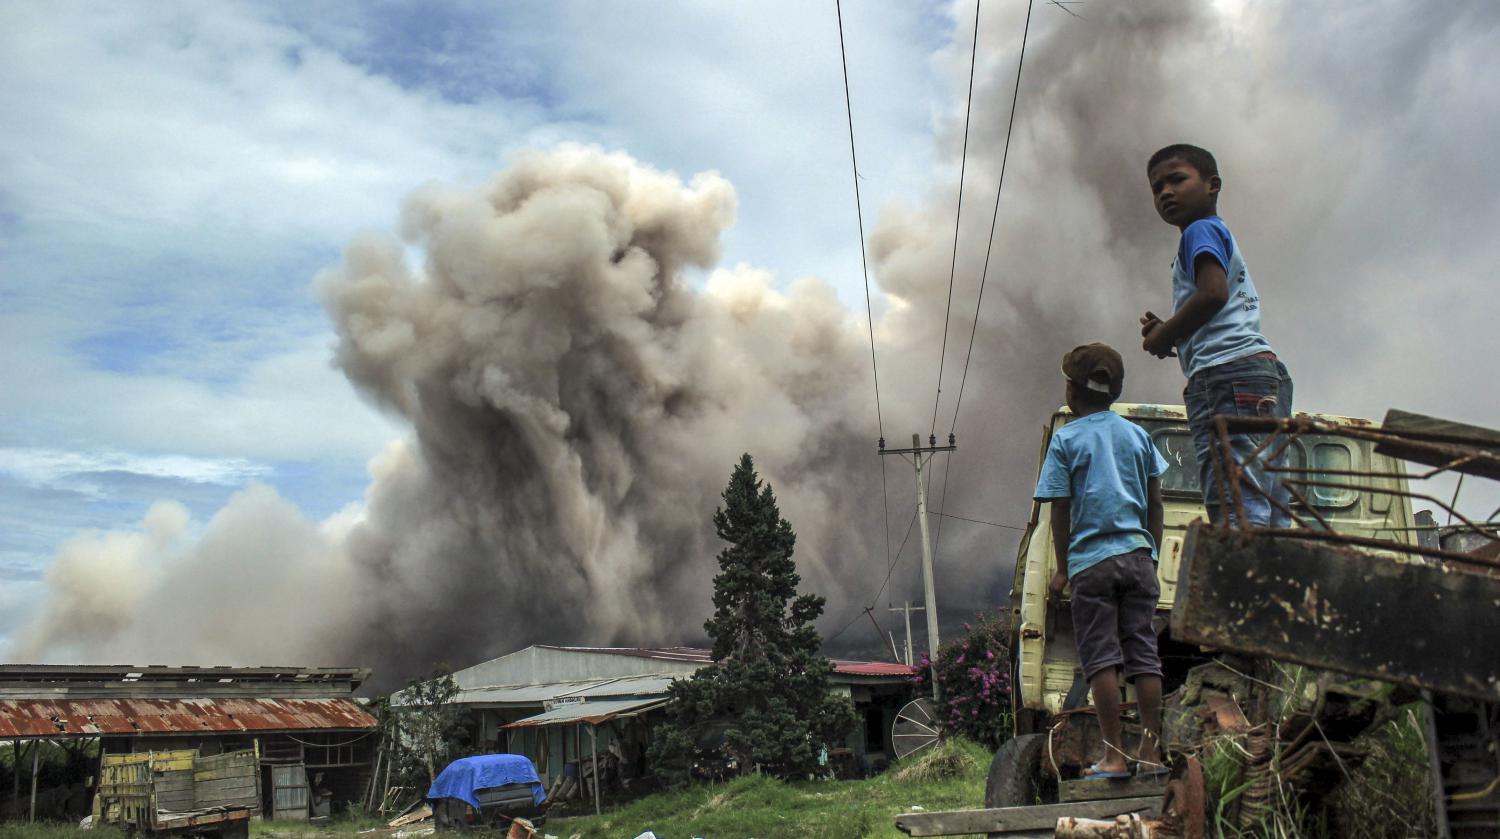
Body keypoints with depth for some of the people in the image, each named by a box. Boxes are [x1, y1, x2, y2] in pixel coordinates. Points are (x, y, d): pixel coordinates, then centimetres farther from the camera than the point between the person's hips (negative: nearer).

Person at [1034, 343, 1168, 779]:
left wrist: (1062, 568, 4)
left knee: (1101, 658, -1)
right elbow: (1155, 502, 11)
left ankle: (1114, 757, -2)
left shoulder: (1066, 439, -1)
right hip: (1138, 556, 4)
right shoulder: (1137, 434, 11)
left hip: (1092, 559, -4)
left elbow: (1061, 509, -3)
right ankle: (1151, 752, 8)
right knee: (1143, 653, 6)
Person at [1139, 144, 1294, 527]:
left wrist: (1162, 337, -2)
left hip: (1230, 372, -10)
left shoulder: (1201, 229, 5)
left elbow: (1213, 293, -14)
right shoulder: (1226, 238, 33)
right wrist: (1169, 332, 18)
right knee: (1268, 518, 2)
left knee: (1239, 513, -23)